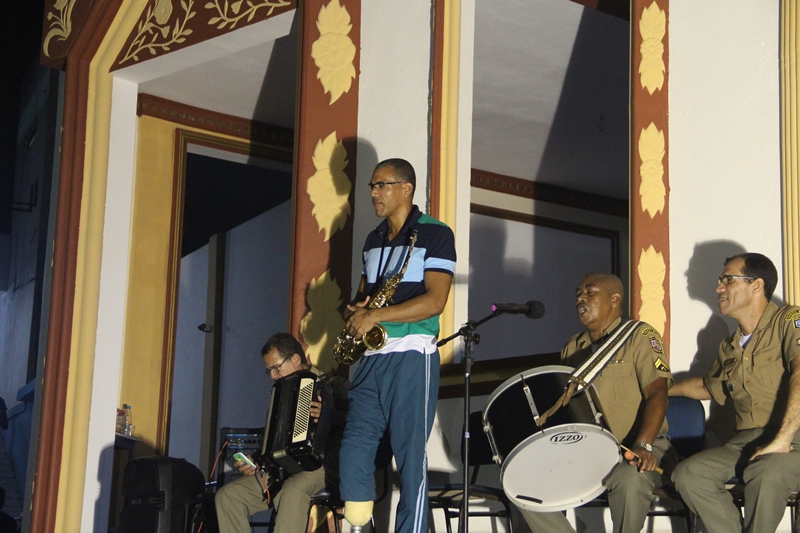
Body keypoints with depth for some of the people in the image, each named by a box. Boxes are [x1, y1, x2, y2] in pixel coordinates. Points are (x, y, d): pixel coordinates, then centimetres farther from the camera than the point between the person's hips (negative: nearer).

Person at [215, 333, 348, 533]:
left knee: (293, 489, -38)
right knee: (227, 495, -9)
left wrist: (330, 417, -32)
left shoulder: (333, 386, 0)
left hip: (321, 467, -7)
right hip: (283, 469, 7)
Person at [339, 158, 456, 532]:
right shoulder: (373, 240, 17)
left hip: (411, 358, -6)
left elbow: (434, 301, -14)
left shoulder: (434, 235, -4)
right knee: (355, 445, -1)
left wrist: (375, 316, -17)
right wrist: (357, 311, 1)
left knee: (410, 455, -3)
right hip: (372, 357, 7)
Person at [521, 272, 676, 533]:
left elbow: (657, 394, -14)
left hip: (634, 450, -5)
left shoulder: (640, 336, -2)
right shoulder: (572, 348, 17)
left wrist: (643, 446, -29)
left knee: (630, 477, -38)